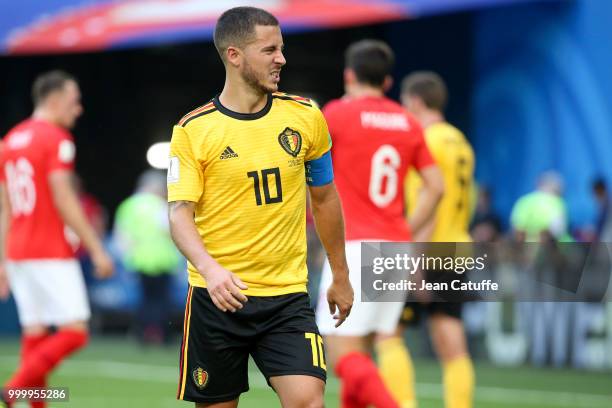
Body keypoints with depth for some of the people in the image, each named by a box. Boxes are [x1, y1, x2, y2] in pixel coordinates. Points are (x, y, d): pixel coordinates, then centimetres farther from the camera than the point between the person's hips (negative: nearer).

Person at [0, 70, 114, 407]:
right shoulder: (56, 139, -9)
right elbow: (63, 200, -16)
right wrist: (96, 250, -13)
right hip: (51, 254, -8)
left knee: (36, 334, 10)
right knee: (74, 332, -7)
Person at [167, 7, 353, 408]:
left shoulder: (305, 116, 2)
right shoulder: (193, 130, -5)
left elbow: (325, 198, 15)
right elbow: (180, 213, -10)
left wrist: (341, 276, 19)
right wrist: (210, 269, -29)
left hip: (288, 295, 1)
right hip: (217, 295, -1)